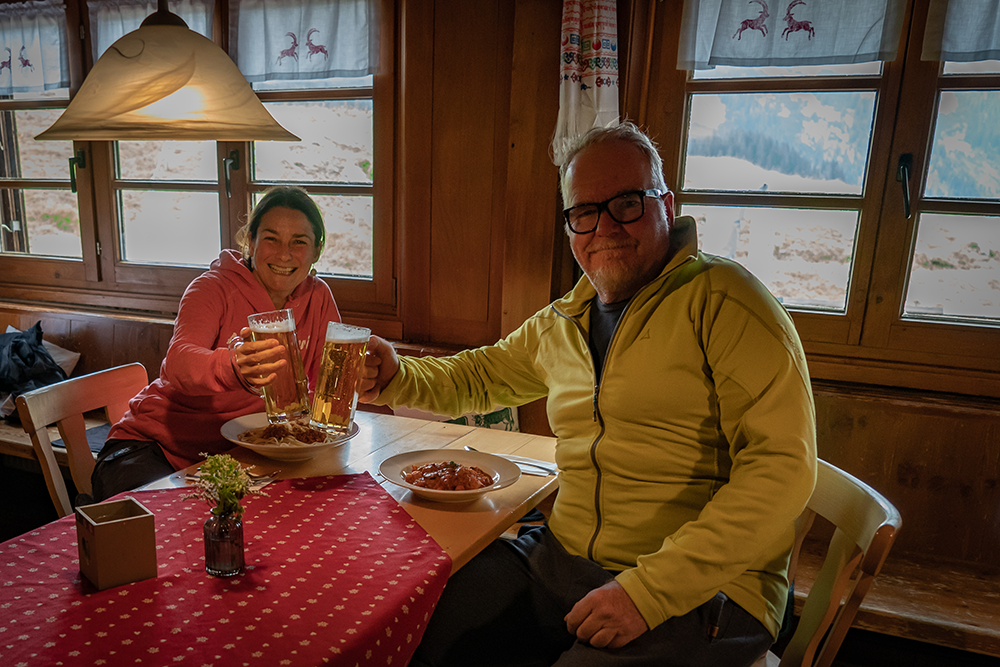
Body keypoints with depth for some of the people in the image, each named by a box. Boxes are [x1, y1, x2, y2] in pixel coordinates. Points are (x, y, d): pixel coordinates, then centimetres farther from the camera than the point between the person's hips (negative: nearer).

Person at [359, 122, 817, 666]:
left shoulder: (720, 299, -11)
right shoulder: (559, 324, 12)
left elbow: (782, 464, -18)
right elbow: (477, 376, 25)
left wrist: (651, 588, -22)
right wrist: (397, 377, 4)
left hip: (697, 588, -5)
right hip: (558, 559, 6)